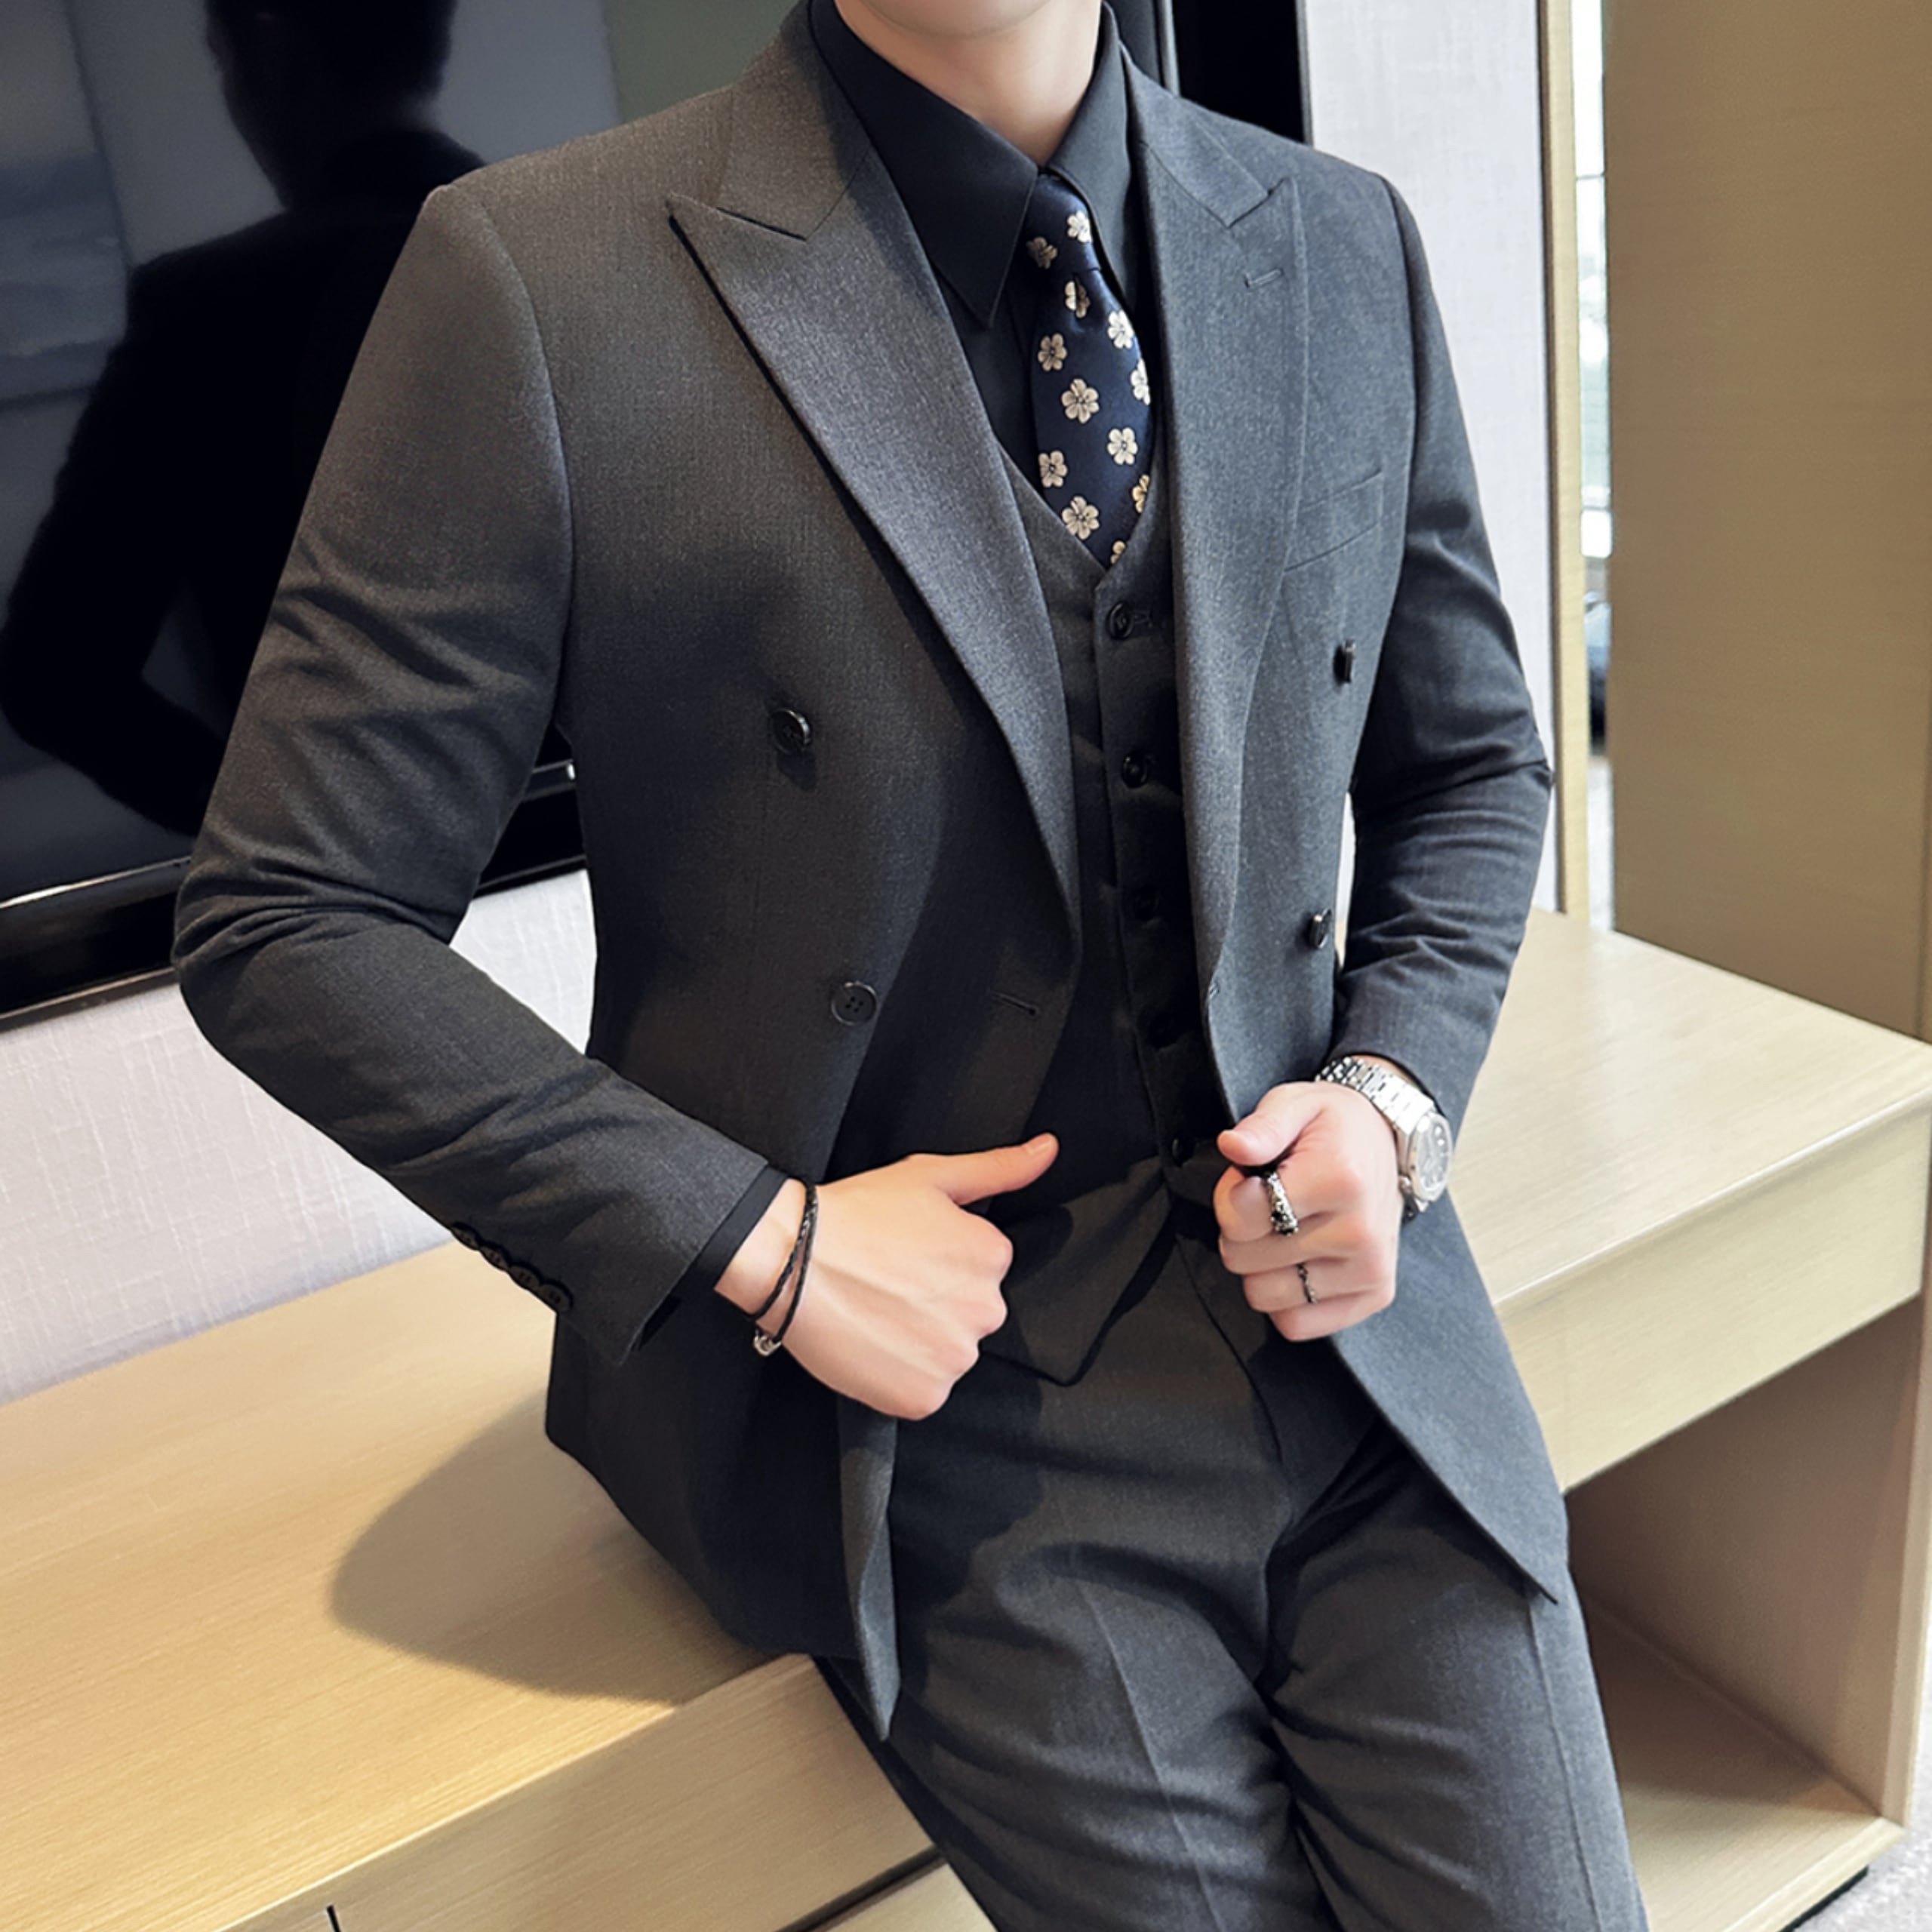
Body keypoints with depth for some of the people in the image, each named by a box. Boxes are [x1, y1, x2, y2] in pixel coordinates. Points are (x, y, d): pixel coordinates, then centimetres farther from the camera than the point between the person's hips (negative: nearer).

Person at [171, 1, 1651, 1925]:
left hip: (1337, 1308, 5)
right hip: (938, 1382, -3)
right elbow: (286, 924, -9)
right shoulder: (539, 276, -12)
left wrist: (1394, 1096, -4)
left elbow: (1469, 761, 14)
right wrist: (764, 1248, -15)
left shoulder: (1343, 248, 3)